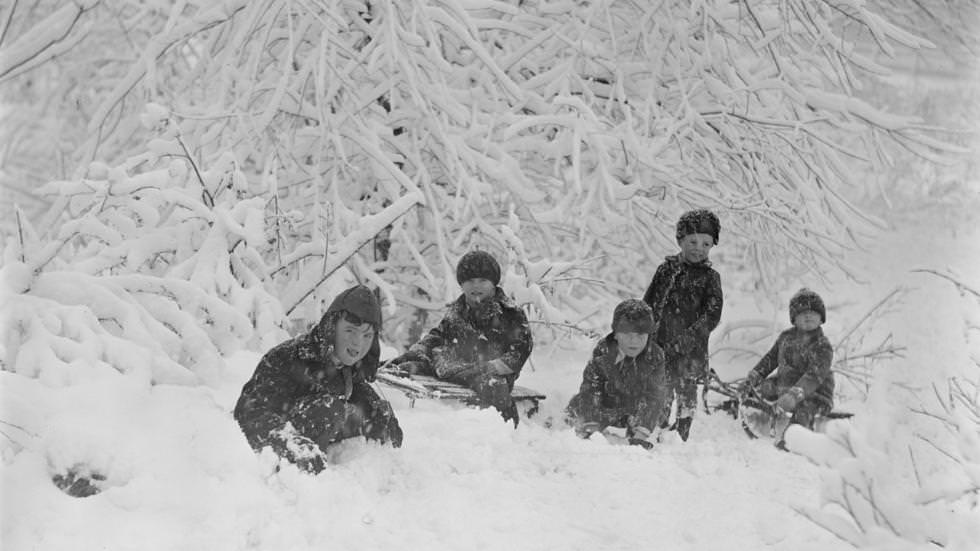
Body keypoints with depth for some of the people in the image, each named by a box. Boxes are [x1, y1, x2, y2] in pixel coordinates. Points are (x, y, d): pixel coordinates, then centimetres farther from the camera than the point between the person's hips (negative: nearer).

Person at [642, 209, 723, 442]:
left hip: (691, 350, -2)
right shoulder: (666, 269, 7)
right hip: (660, 344, 2)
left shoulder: (709, 277, 0)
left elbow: (713, 315, -8)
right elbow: (648, 303, 13)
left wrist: (690, 337, -18)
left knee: (686, 392, 3)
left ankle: (680, 437, 14)